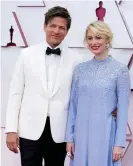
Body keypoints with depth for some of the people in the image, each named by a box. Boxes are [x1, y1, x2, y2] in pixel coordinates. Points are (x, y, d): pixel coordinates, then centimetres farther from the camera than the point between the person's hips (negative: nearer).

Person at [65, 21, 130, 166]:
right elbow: (73, 105, 6)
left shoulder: (120, 70, -5)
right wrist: (69, 137, 4)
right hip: (81, 133, 3)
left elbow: (123, 109, -5)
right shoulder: (80, 69, 4)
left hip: (105, 134, -3)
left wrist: (119, 142, -7)